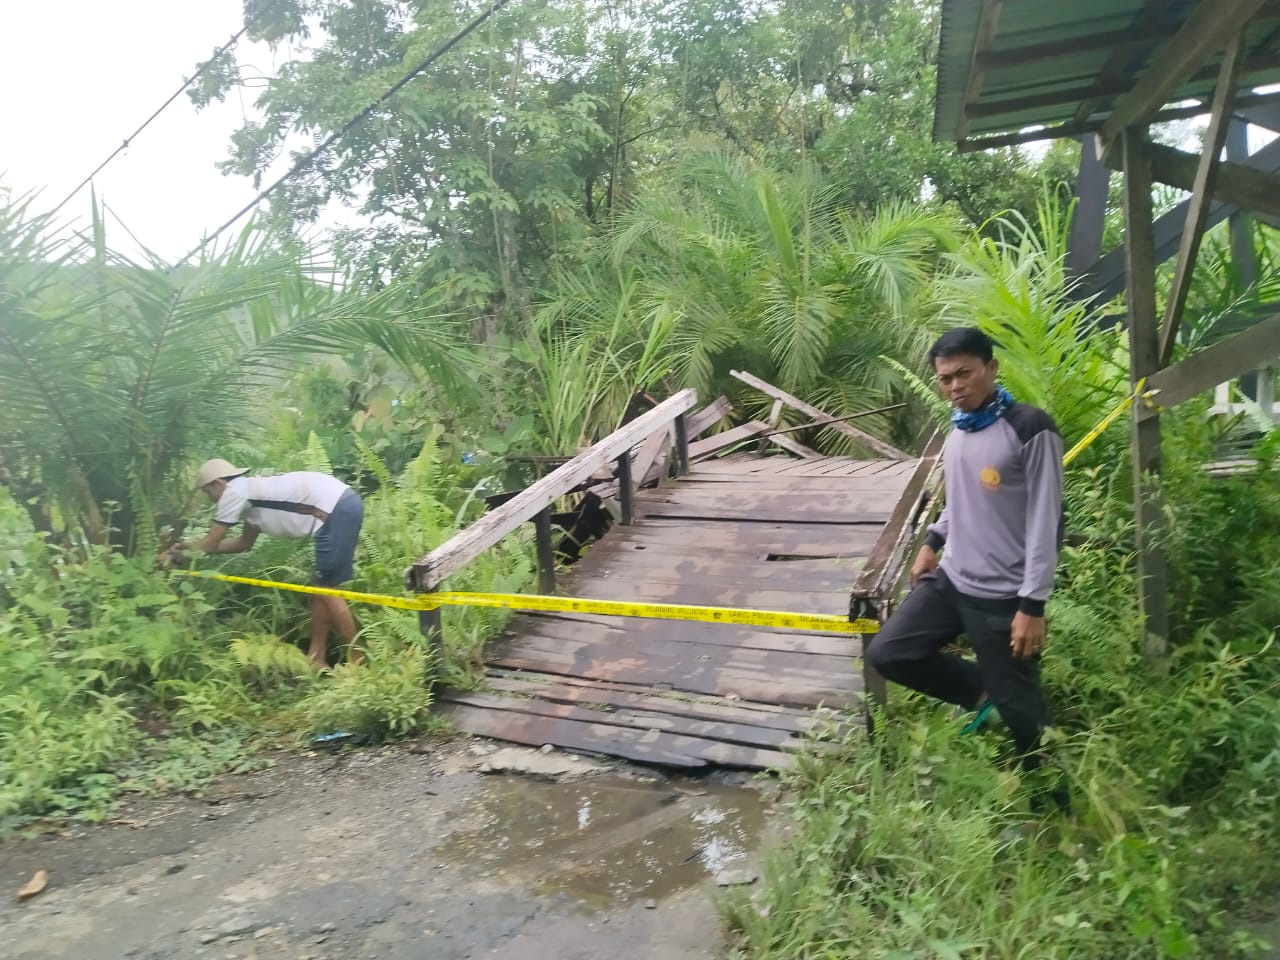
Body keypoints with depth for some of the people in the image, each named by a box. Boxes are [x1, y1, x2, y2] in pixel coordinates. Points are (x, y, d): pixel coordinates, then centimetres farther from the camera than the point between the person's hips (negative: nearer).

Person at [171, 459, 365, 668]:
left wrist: (182, 553, 25)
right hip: (343, 504, 10)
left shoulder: (234, 492, 1)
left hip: (337, 508, -10)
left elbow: (211, 544, 8)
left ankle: (356, 660, 6)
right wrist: (192, 546, 41)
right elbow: (244, 543, 37)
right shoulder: (251, 490, 27)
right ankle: (317, 658, 22)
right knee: (319, 588, 16)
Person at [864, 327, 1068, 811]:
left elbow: (1045, 523, -17)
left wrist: (1032, 604, -18)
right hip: (949, 579, 7)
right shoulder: (959, 425, 7)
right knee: (887, 653, 2)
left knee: (1018, 705, 6)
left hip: (1002, 596, -7)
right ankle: (981, 690, 23)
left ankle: (1050, 800, 32)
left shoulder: (1030, 429, -16)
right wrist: (933, 541, 15)